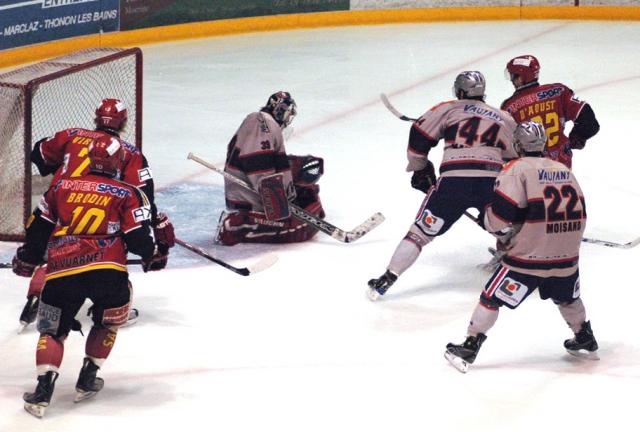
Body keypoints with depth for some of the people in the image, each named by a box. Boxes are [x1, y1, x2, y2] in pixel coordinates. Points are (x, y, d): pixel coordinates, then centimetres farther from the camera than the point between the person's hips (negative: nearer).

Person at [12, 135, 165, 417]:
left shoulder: (62, 187, 20)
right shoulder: (128, 195, 11)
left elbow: (37, 231, 22)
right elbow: (139, 239, 4)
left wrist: (26, 261, 37)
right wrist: (152, 259, 24)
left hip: (61, 271, 2)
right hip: (106, 271, -2)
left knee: (53, 329, 17)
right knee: (108, 320, 27)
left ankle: (43, 389, 0)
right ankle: (87, 380, 24)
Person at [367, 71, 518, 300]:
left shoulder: (449, 109, 17)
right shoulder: (503, 119, 24)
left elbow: (419, 135, 9)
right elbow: (515, 157, 23)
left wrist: (420, 170, 24)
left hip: (453, 180, -1)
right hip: (491, 181, 1)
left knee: (421, 232, 6)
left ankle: (386, 280, 2)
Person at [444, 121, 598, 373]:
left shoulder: (516, 170, -8)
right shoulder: (565, 171, 11)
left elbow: (502, 215, -15)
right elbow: (579, 213, 16)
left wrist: (488, 220, 6)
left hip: (528, 255, -5)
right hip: (566, 256, 5)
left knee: (492, 299, 5)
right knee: (567, 298, 30)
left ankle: (470, 347, 6)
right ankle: (586, 341, 41)